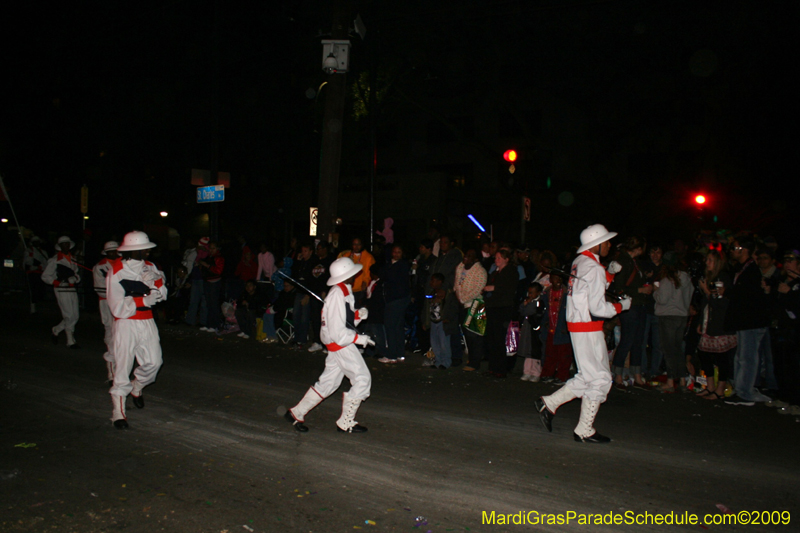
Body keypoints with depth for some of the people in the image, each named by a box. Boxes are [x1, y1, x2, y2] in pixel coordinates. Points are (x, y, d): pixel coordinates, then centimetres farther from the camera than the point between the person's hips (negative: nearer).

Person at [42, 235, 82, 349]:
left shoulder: (73, 259, 17)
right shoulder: (55, 260, -1)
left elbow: (77, 274, 19)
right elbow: (45, 276, 0)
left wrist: (74, 278, -4)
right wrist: (58, 283, -10)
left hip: (72, 289, 6)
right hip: (61, 291, -6)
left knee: (75, 317, 6)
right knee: (69, 316, -8)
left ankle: (56, 330, 29)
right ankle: (70, 341, 1)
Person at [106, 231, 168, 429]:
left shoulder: (149, 267, 7)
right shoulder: (117, 271, -10)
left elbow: (162, 295, 4)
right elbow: (117, 307, -13)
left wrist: (156, 282, -15)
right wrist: (143, 301, -21)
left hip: (147, 322, 5)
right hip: (126, 324, -5)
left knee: (153, 362, 5)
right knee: (123, 367, -5)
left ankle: (136, 388, 35)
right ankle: (118, 411, 5)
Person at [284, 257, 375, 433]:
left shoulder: (345, 292, 11)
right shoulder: (337, 295, -21)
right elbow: (338, 333, -23)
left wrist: (358, 314, 1)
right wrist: (359, 339, -15)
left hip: (341, 343, 10)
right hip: (340, 344, -10)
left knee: (328, 382, 15)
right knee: (363, 379, -5)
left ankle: (296, 413, 24)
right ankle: (346, 423, 5)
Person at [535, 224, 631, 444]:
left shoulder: (579, 262, 11)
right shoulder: (594, 268, -17)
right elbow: (598, 308, -19)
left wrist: (608, 275, 11)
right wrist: (621, 306, -4)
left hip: (576, 324, 9)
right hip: (588, 329, -9)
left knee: (587, 377, 16)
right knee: (600, 378, 1)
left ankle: (549, 403, 16)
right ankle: (584, 430, 10)